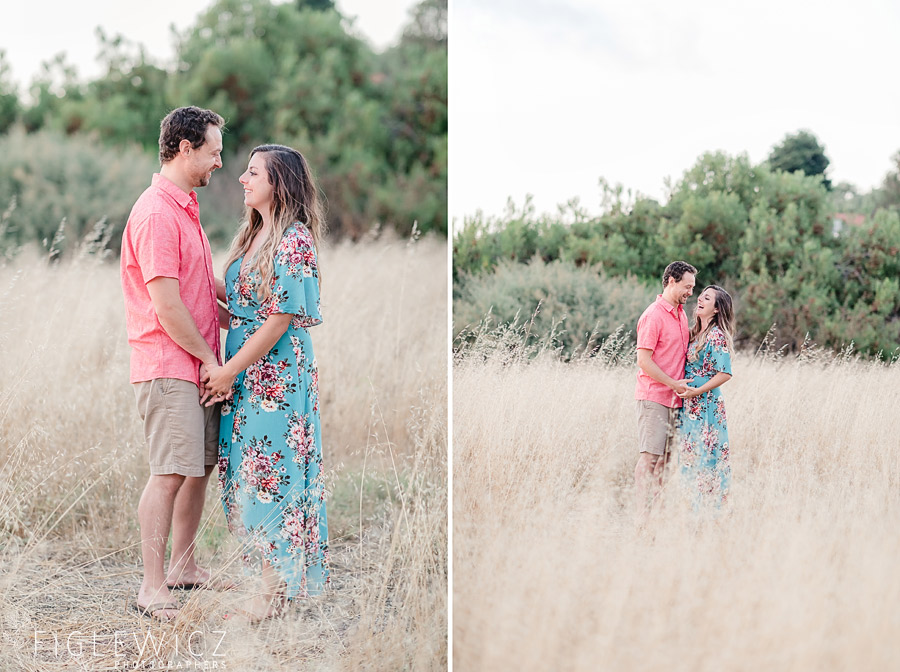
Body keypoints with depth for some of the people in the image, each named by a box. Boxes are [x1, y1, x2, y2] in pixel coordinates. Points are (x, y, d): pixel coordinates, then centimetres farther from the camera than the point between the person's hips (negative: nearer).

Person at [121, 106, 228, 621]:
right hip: (169, 366, -10)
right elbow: (167, 307, -19)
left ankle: (184, 567, 25)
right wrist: (209, 358, -11)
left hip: (200, 365, 10)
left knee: (201, 466, 13)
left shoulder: (187, 208, 17)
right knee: (171, 474, -9)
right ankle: (153, 588, -3)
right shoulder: (157, 214, -16)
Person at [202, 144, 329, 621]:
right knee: (249, 469, 11)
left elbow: (281, 319, -17)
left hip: (277, 371, -9)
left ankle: (276, 588, 7)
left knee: (271, 471, -3)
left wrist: (229, 369, -14)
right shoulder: (253, 235, 13)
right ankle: (272, 577, 20)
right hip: (245, 369, 9)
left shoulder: (294, 241, -14)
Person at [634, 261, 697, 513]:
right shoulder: (653, 315, -12)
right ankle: (642, 512, -6)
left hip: (673, 397, 8)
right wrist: (674, 384, -14)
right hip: (654, 396, -8)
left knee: (663, 457, 8)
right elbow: (643, 360, -16)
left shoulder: (681, 314, 14)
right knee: (649, 456, -8)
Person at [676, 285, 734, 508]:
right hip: (689, 406, 9)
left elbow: (725, 373, -17)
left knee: (706, 457, -5)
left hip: (706, 405, -9)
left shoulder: (717, 336, -12)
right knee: (690, 457, 11)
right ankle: (697, 508, 18)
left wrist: (698, 391, -18)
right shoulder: (695, 333, 13)